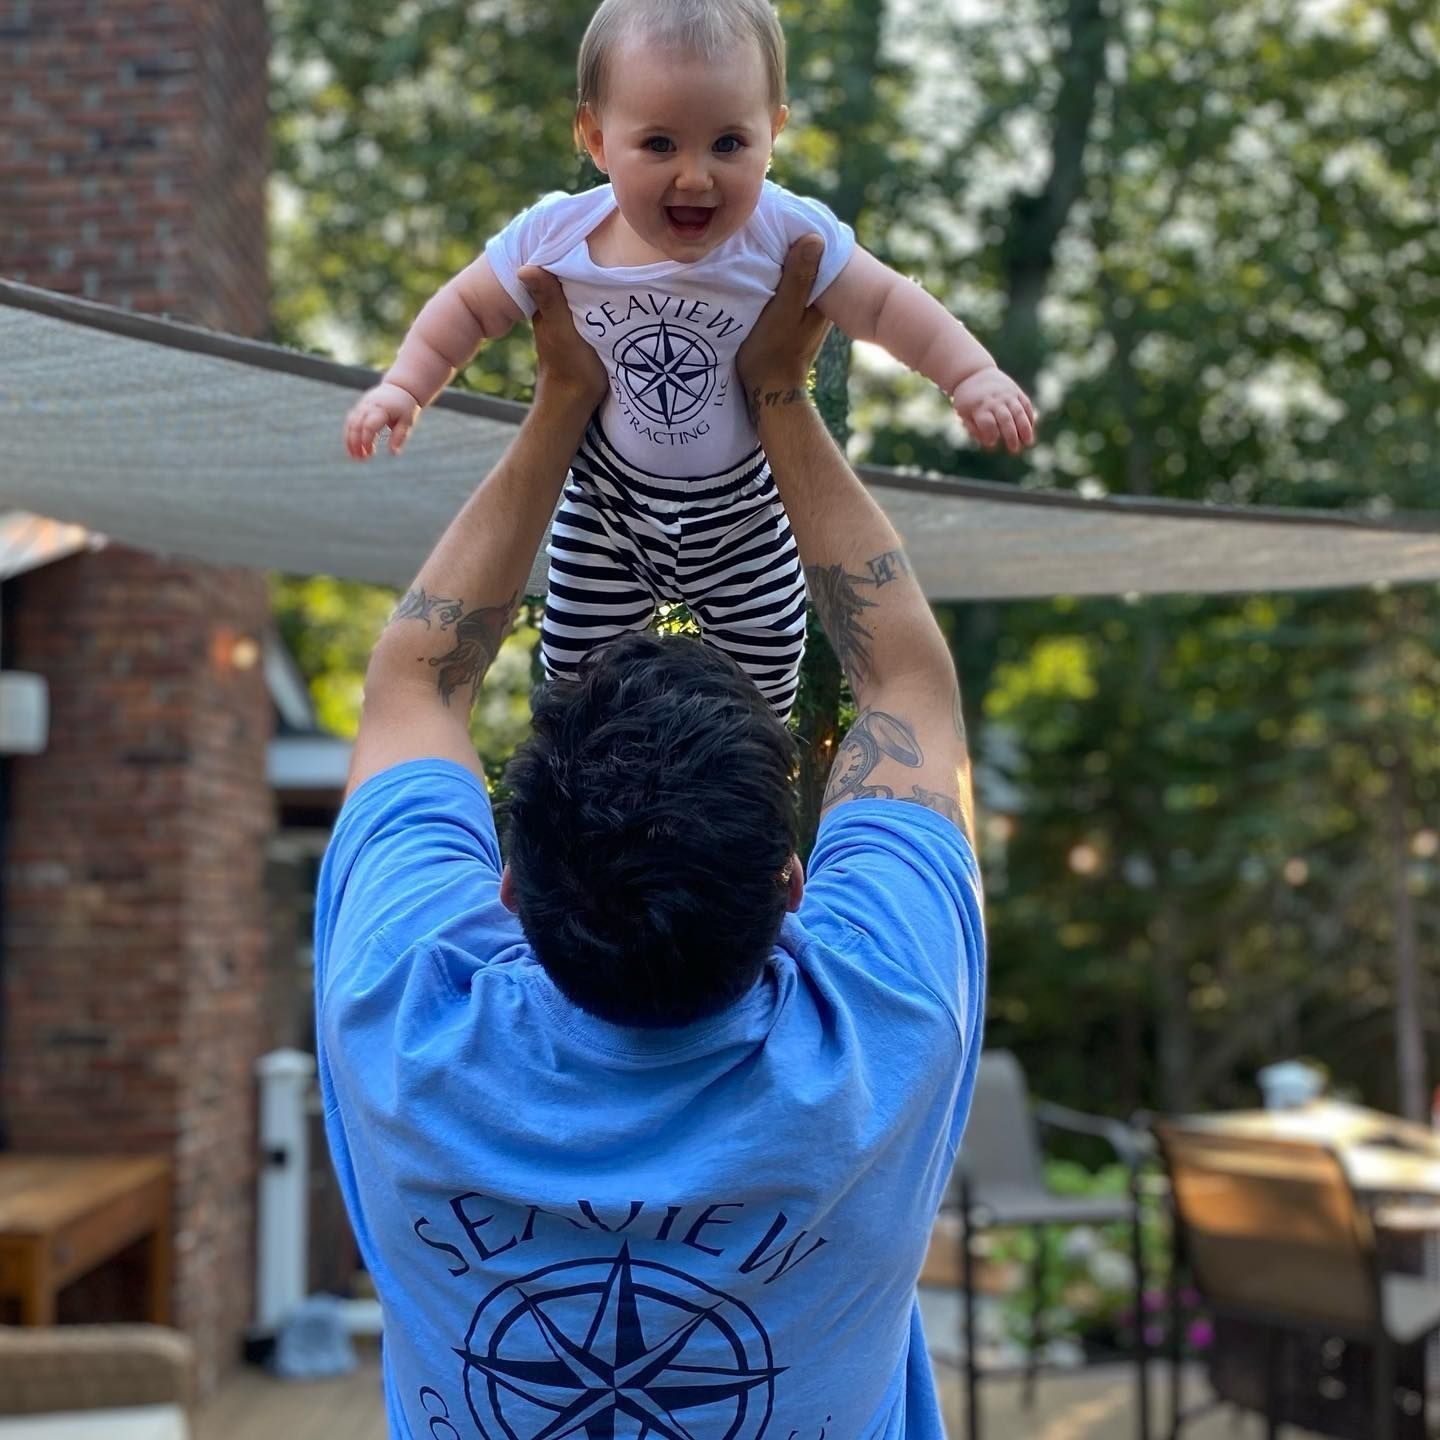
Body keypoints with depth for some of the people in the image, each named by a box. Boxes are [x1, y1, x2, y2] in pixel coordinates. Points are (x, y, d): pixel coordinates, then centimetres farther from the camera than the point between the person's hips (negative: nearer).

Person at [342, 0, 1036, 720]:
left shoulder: (788, 237, -24)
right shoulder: (554, 240, -21)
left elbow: (883, 304, -13)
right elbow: (469, 306, -4)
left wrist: (972, 372, -24)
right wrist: (404, 386, -14)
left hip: (742, 519, 0)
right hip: (607, 514, 0)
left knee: (766, 686, 14)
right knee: (572, 677, 10)